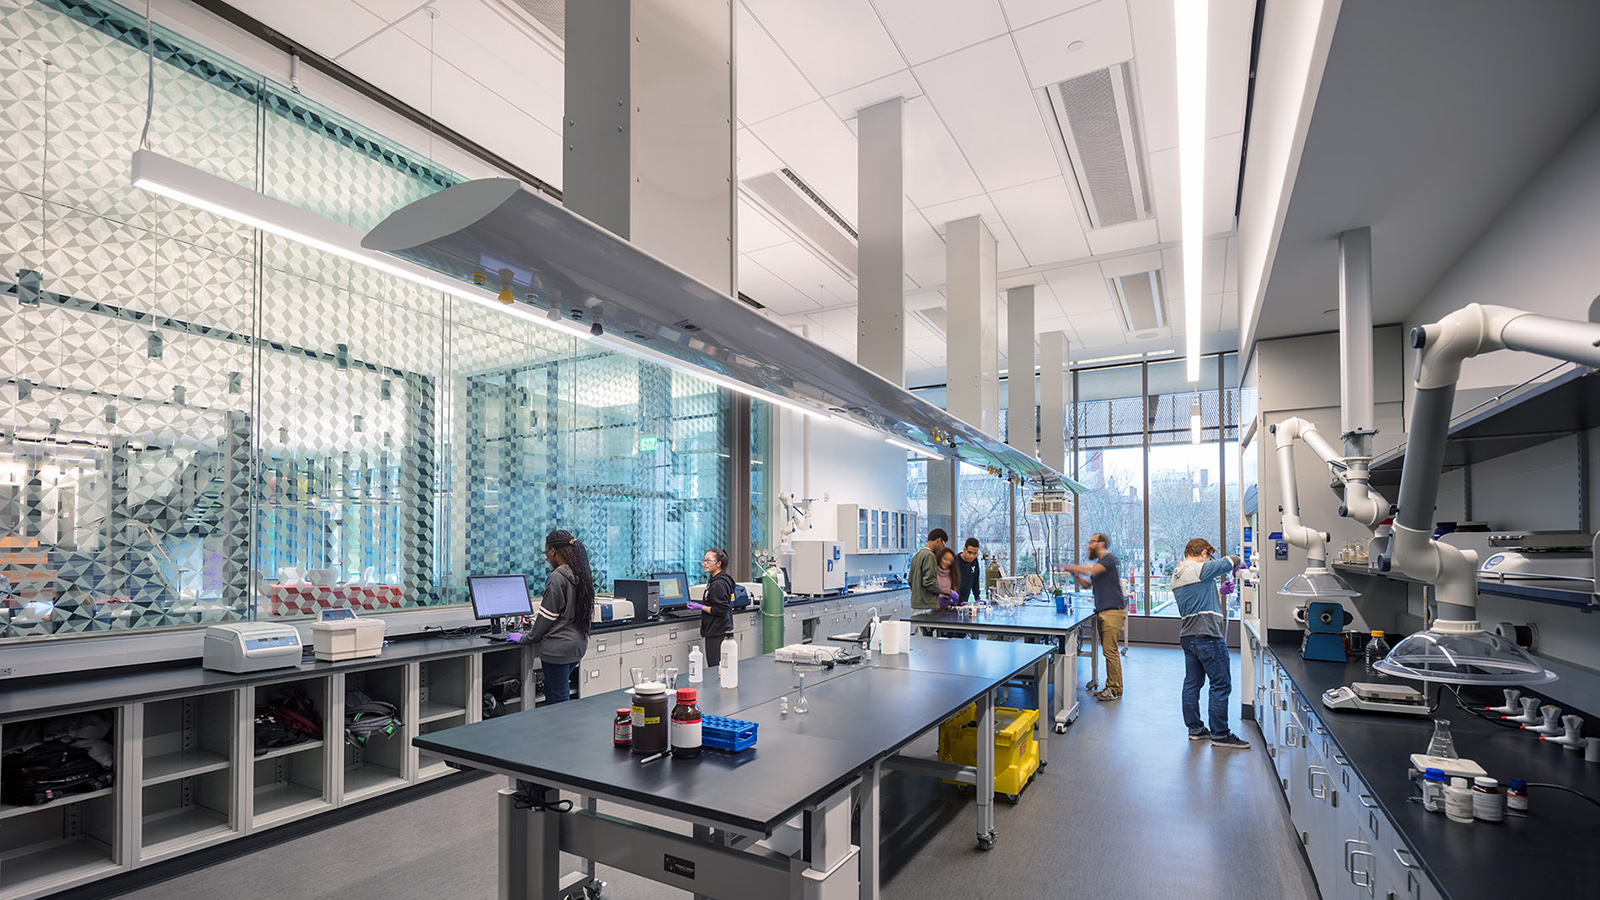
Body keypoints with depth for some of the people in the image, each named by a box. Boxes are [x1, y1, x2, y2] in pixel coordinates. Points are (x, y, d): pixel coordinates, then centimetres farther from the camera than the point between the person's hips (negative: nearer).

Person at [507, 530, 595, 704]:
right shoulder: (581, 575, 7)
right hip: (578, 644, 8)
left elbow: (547, 616, -14)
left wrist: (526, 638, -1)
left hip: (558, 648, -8)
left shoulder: (557, 578, -18)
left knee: (557, 699, 2)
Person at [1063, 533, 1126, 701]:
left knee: (1110, 650, -9)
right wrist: (1076, 575, 4)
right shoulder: (1097, 563, 21)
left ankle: (1115, 690, -2)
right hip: (1102, 612, 9)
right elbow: (1087, 584, 22)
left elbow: (1092, 571, -20)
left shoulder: (1109, 558, -7)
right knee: (1109, 651, 11)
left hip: (1113, 611, -9)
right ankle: (1112, 687, 16)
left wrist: (1071, 567, -11)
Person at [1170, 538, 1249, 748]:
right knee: (1221, 684, -1)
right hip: (1207, 635, -9)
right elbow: (1231, 561, -6)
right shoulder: (1200, 569, -12)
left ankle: (1195, 728, 20)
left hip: (1187, 635, 9)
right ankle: (1220, 734, 3)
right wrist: (1237, 564, 16)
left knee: (1192, 682, 13)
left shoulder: (1177, 575, 16)